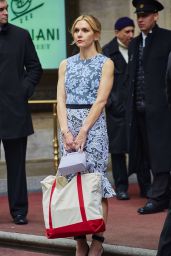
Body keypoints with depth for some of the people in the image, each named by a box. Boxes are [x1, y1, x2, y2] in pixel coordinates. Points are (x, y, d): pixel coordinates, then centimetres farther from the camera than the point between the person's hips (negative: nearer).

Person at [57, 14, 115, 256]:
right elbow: (61, 101, 5)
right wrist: (66, 131, -9)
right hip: (68, 127, 4)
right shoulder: (66, 64, 12)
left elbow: (100, 101, -8)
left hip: (94, 125, -4)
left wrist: (83, 132, -16)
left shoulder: (105, 63, 0)